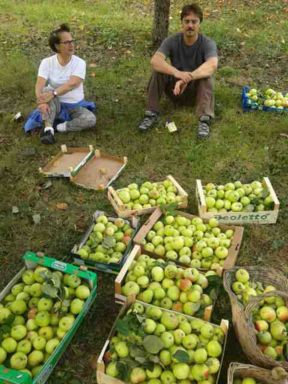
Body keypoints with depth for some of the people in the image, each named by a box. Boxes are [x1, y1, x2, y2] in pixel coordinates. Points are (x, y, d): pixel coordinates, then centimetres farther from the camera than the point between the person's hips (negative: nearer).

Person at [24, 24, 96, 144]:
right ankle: (48, 129, -34)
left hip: (75, 106, 0)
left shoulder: (79, 63, -11)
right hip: (55, 104, 0)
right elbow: (39, 85, -22)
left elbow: (72, 84, -28)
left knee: (91, 119, -28)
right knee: (47, 90, -32)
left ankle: (56, 127, -23)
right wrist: (41, 101, -43)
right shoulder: (47, 62, -8)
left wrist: (53, 93, -41)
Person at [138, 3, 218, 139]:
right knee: (158, 71, -25)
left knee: (206, 75, -32)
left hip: (197, 90, -1)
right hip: (175, 87, 1)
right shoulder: (172, 41, -13)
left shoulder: (208, 43, -17)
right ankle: (152, 114, -22)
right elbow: (155, 61, -32)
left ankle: (204, 120, -39)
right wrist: (177, 73, -49)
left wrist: (187, 78, -51)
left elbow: (212, 66, -37)